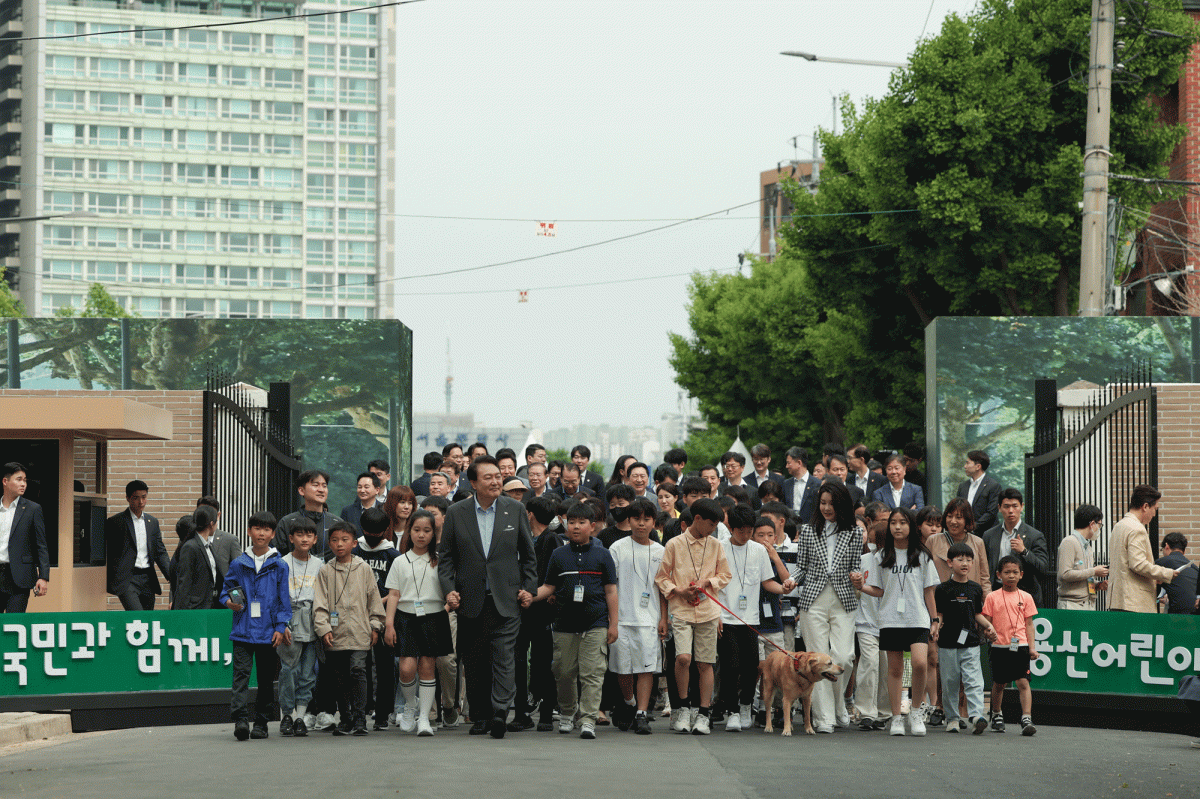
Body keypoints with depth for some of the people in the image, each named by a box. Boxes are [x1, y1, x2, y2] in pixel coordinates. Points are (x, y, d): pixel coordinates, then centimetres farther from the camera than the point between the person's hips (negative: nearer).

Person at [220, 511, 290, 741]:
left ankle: (261, 722, 17)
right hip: (243, 631, 0)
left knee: (266, 678, 7)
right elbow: (226, 590, 16)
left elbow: (284, 600, 6)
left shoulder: (279, 566, 5)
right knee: (241, 673, -12)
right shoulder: (238, 564, 7)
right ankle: (240, 719, -21)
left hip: (268, 633, 0)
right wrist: (229, 602, -6)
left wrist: (280, 627, -3)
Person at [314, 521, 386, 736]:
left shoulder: (363, 569, 6)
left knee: (357, 670, -14)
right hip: (335, 635, 2)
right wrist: (323, 628, -8)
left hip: (359, 633, -2)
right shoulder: (325, 571, 6)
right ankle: (346, 720, 17)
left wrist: (375, 626, 9)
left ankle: (360, 720, -12)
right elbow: (320, 603, 3)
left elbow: (374, 599, 11)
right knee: (341, 678, 7)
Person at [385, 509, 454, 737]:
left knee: (427, 667, -1)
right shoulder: (400, 562, 7)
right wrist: (389, 624, 0)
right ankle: (410, 706, 15)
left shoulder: (439, 561, 6)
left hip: (434, 618, 0)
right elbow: (393, 594, 5)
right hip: (407, 618, 0)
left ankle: (423, 717, 6)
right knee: (407, 668, -11)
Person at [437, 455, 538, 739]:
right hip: (470, 601, 1)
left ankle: (500, 713, -18)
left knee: (504, 657, -12)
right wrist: (449, 589, -4)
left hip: (506, 600, -1)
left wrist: (529, 588, 3)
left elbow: (528, 554, 11)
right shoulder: (456, 513, 4)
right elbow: (445, 556, 8)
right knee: (474, 663, 6)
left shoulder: (515, 510, 5)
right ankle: (481, 717, 15)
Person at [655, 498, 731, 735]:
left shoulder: (715, 546, 9)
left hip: (707, 611, 3)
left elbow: (725, 575, 16)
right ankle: (683, 706, 1)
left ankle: (703, 714, 10)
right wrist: (679, 591, -10)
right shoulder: (674, 544, 1)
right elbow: (661, 578, 5)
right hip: (681, 611, -3)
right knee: (683, 657, -19)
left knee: (705, 663, 2)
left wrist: (707, 583, -2)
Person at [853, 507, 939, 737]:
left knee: (920, 663, -18)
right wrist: (862, 586, -8)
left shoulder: (921, 556, 7)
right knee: (895, 668, 2)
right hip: (890, 620, 1)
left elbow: (928, 591, 9)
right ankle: (896, 717, 9)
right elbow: (879, 591, 10)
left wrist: (934, 619, 7)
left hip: (918, 619, -1)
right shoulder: (882, 557, 9)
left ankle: (916, 712, -1)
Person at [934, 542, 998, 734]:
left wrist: (988, 626, 5)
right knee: (950, 683, 4)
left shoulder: (976, 589, 11)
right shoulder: (943, 589, 1)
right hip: (948, 644, -2)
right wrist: (935, 631, -16)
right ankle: (952, 718, 14)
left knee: (974, 681, -10)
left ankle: (976, 715, -18)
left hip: (970, 643, 2)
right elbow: (939, 615, 0)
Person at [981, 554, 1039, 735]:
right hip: (1000, 646, 0)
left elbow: (1029, 624, 8)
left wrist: (1032, 647, 1)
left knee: (1023, 682, -11)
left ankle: (1026, 719, -15)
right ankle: (996, 715, 32)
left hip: (1020, 646, 0)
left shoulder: (1025, 597, 7)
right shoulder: (992, 597, 3)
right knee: (999, 684, 12)